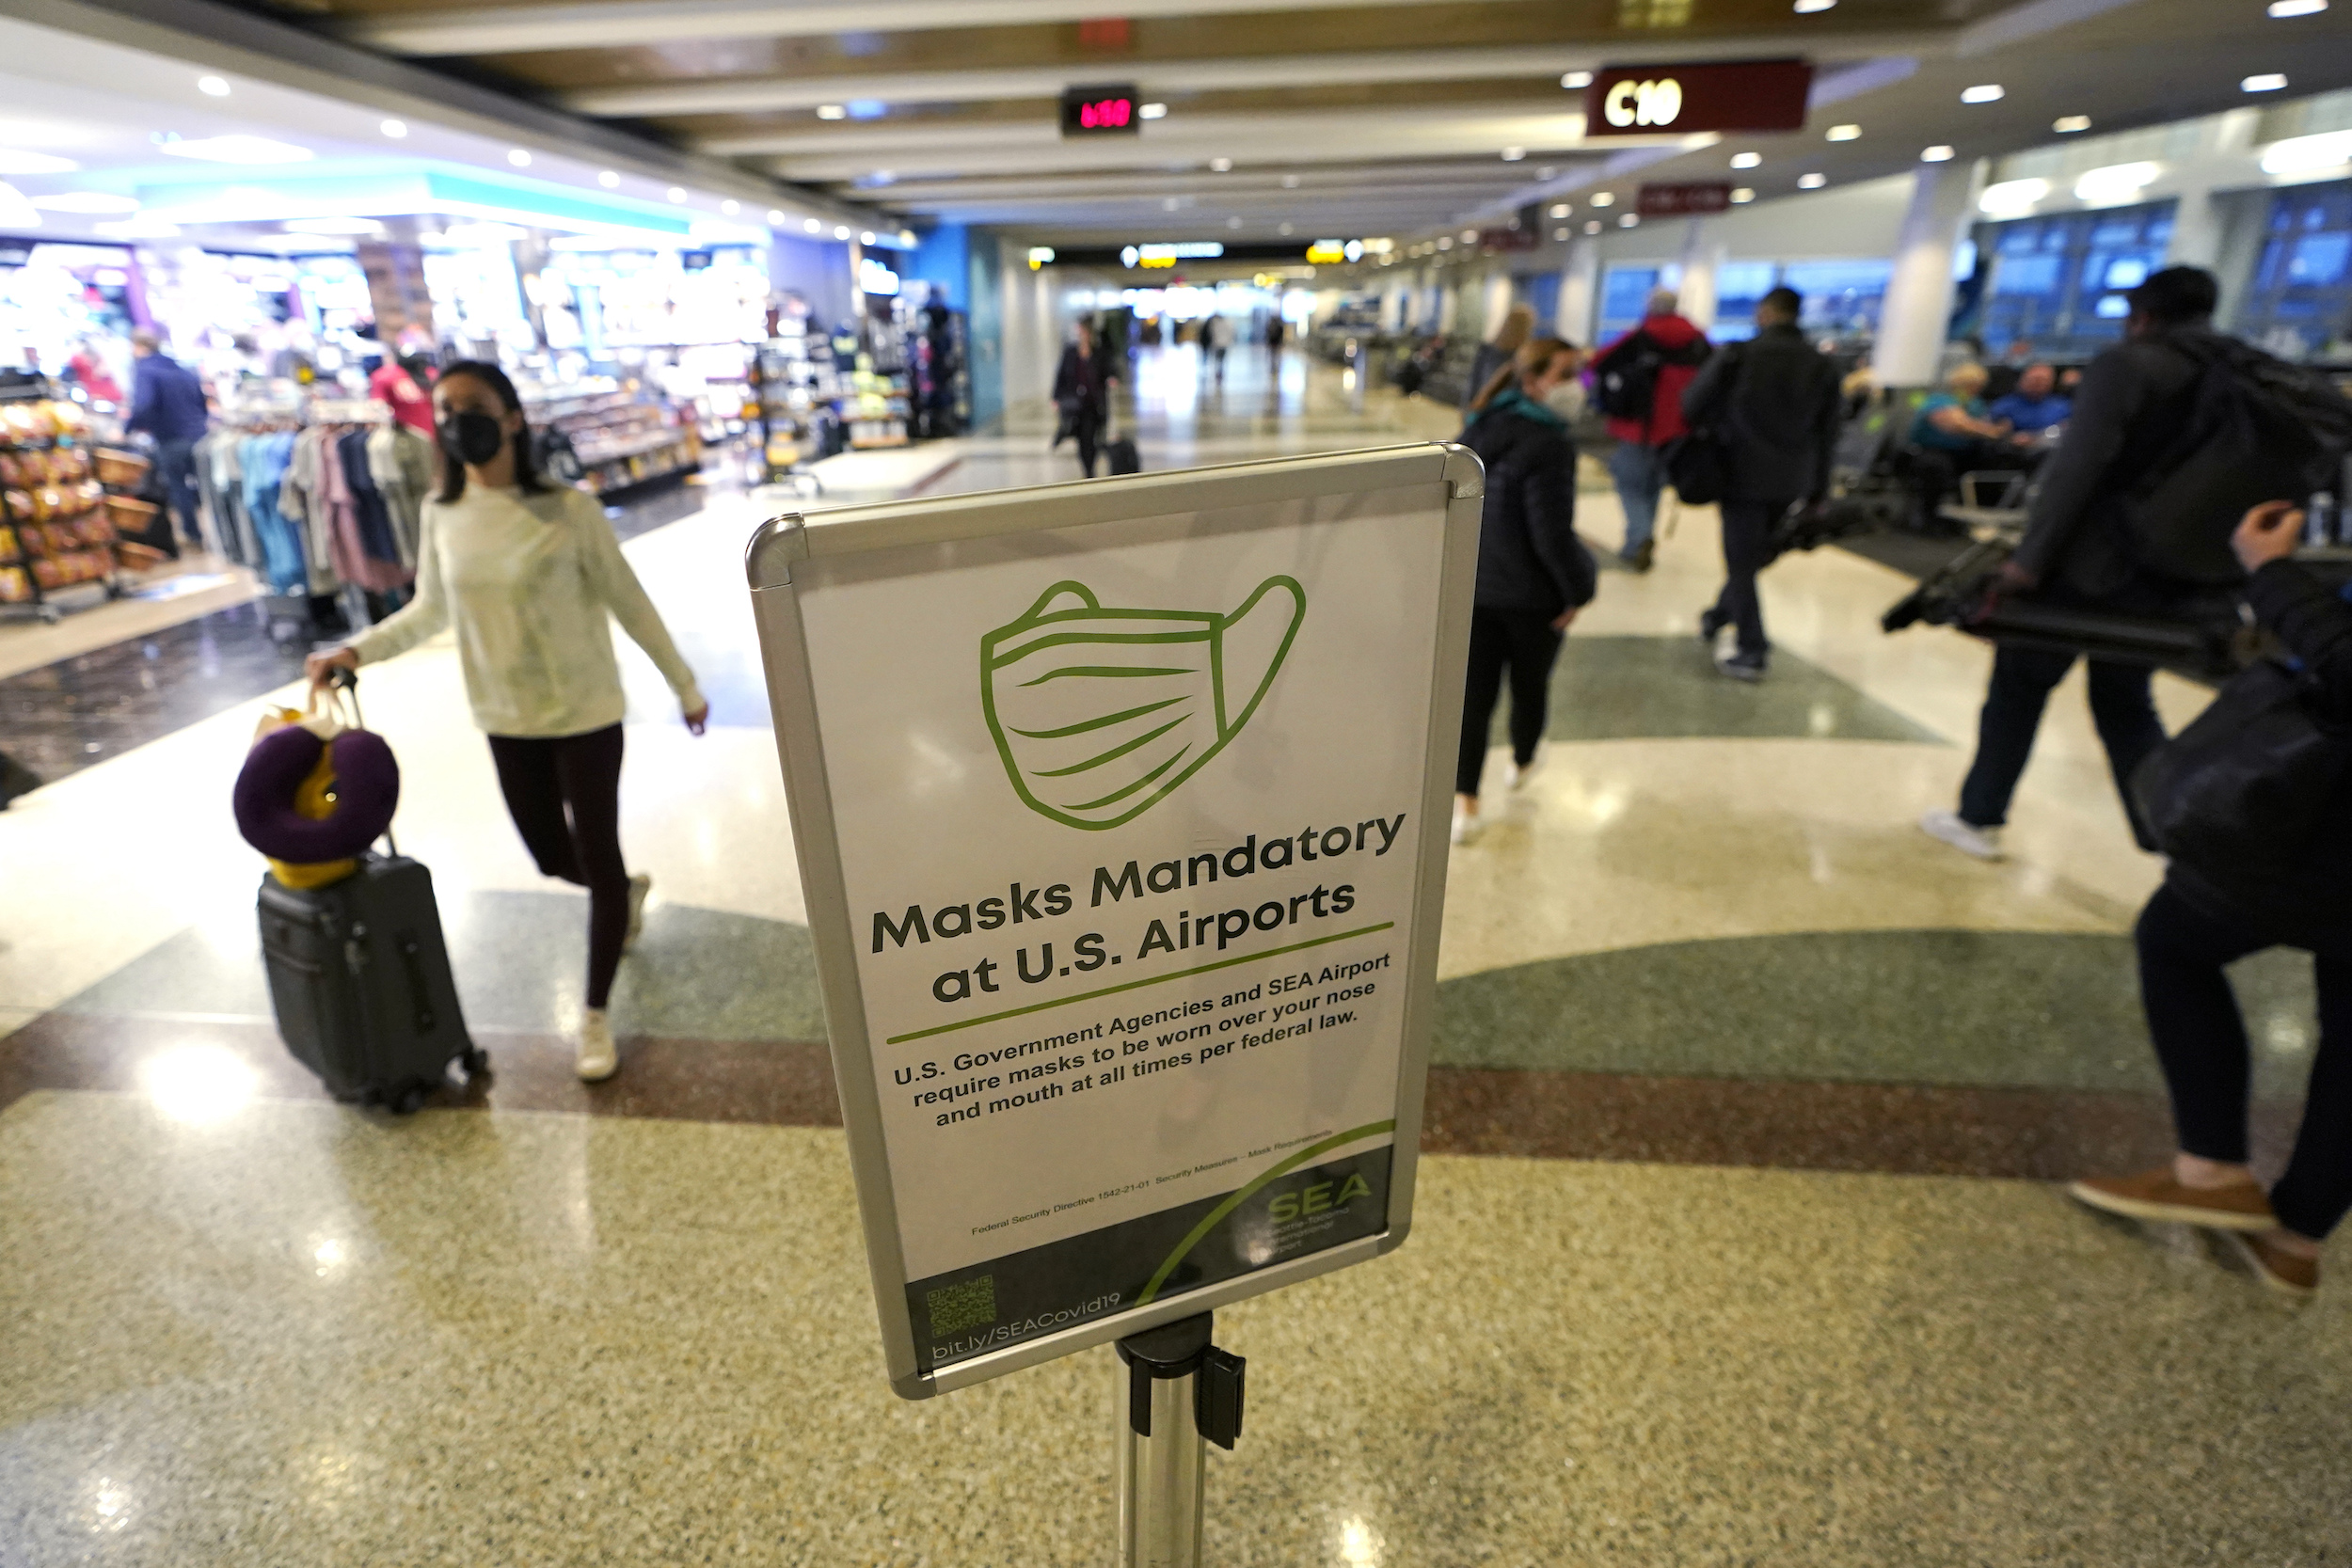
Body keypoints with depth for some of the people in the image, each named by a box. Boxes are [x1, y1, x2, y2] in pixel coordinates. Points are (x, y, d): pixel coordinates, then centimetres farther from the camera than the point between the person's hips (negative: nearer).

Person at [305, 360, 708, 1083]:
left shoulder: (567, 508, -14)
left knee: (597, 859, 3)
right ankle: (629, 890, 52)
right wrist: (357, 650, -3)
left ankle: (596, 1016, 20)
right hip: (507, 721, 5)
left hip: (584, 714, -5)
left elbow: (627, 601, -8)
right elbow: (430, 609, 11)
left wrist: (684, 684, -3)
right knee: (554, 859, 16)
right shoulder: (442, 513, 0)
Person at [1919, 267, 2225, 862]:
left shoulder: (2128, 364, -9)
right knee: (2127, 706, 17)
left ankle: (1979, 820, 16)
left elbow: (2077, 466, -21)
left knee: (2018, 688, 8)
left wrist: (2030, 555, -20)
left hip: (2082, 565, -6)